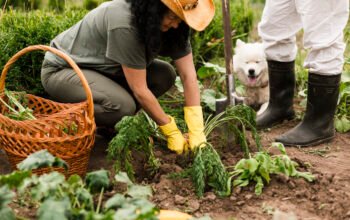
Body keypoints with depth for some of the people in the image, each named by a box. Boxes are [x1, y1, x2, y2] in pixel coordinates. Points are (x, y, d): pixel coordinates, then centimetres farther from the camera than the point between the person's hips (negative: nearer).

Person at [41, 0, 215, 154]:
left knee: (165, 75, -10)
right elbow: (139, 90, -28)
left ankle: (114, 122, 3)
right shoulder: (124, 24, -34)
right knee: (123, 106, -32)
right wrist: (171, 131, -20)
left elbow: (189, 75, -14)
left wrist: (196, 131, -19)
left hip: (102, 68, 8)